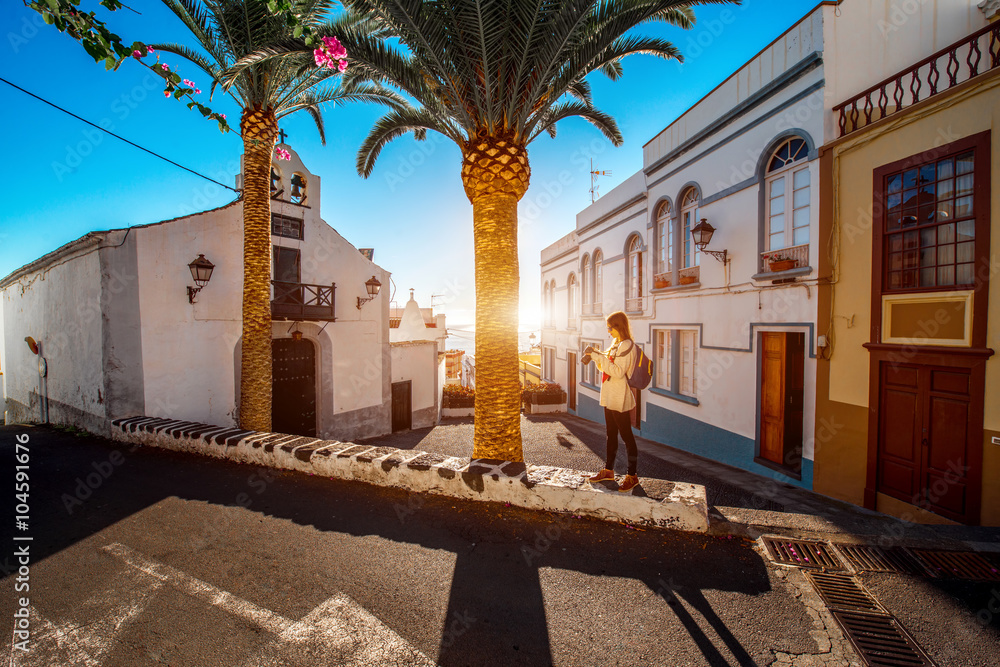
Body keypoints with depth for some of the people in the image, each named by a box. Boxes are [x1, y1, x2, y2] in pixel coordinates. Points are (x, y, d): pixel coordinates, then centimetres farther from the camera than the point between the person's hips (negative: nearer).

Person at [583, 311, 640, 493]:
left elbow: (618, 371, -25)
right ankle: (608, 470, 28)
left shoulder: (626, 345, -15)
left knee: (626, 436, 1)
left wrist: (599, 356, -24)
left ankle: (633, 476, 13)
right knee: (611, 435, 17)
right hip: (610, 397, 10)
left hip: (620, 400, -9)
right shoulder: (616, 344, 14)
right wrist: (595, 356, 2)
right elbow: (606, 368, 18)